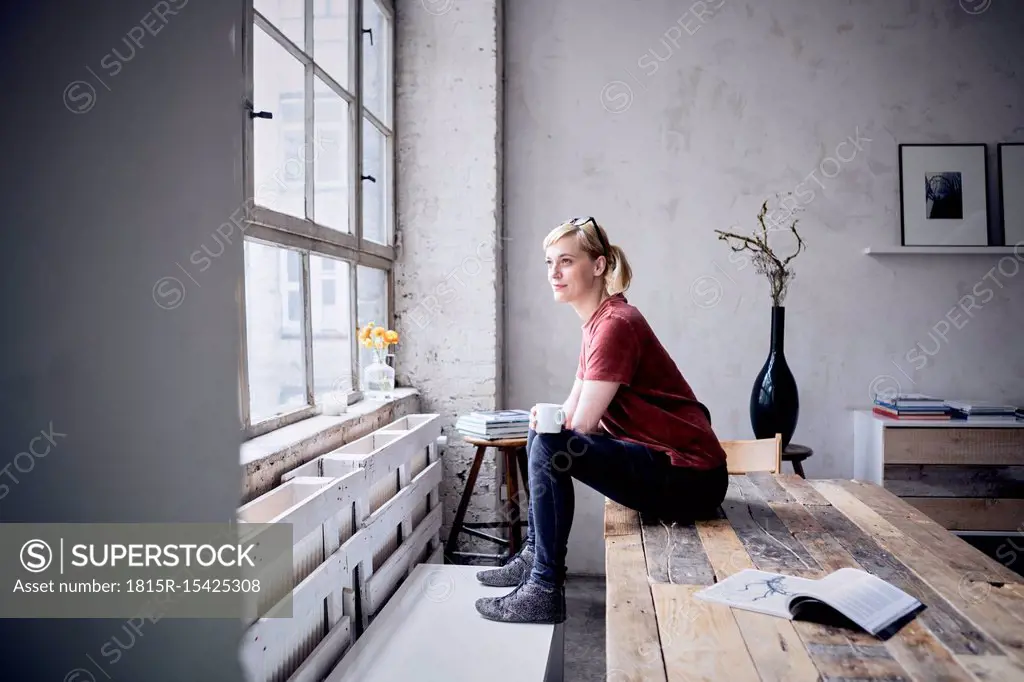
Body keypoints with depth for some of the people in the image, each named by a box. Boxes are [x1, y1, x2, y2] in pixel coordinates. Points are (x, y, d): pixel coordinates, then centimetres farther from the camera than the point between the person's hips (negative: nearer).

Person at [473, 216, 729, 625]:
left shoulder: (615, 324, -18)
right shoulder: (597, 323, 12)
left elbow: (582, 427, -20)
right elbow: (572, 412, 14)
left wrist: (546, 428, -1)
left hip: (689, 478, -10)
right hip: (664, 464, 10)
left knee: (548, 447, -23)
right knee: (544, 436, 17)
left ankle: (544, 591, -13)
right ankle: (533, 558, 21)